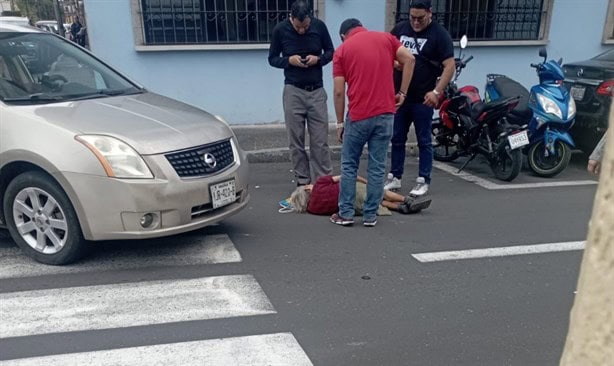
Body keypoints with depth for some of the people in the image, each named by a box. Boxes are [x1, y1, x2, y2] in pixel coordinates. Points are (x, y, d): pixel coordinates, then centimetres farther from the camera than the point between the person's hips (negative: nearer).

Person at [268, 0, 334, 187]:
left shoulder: (319, 26, -4)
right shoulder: (280, 30, -5)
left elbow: (330, 52, 8)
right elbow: (272, 59, 4)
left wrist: (318, 59, -14)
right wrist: (289, 60, -15)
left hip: (316, 90, 0)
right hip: (293, 91, 0)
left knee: (320, 141, 1)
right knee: (296, 141, 4)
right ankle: (302, 181, 15)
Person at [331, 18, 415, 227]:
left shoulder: (342, 50, 5)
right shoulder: (386, 38, 12)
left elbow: (339, 92, -1)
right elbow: (409, 59, -2)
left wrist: (339, 123, 6)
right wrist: (402, 92, 3)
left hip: (358, 116, -2)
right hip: (385, 113, 2)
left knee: (349, 165, 12)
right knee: (377, 167, 8)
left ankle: (346, 213, 15)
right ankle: (370, 215, 13)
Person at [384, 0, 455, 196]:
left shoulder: (439, 34, -6)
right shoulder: (400, 29, 7)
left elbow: (449, 66, -10)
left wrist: (436, 92, -18)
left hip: (423, 99, -4)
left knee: (424, 141, 3)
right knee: (397, 139, 10)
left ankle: (423, 181, 11)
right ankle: (394, 177, 21)